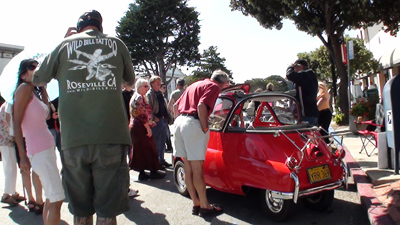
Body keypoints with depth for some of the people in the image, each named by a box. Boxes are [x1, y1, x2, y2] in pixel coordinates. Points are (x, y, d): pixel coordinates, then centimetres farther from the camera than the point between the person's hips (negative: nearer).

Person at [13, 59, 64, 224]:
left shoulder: (35, 92, 19)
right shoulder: (24, 88, -5)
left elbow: (47, 114, 9)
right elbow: (16, 123, -11)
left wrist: (43, 89, 13)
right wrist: (22, 155, -17)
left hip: (48, 148, 9)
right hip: (39, 150, -9)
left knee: (51, 199, 15)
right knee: (56, 199, -10)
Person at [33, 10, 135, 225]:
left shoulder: (65, 44, 10)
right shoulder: (116, 43, 11)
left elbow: (38, 79, 21)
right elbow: (130, 80, 25)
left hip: (73, 137, 1)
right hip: (110, 135, -1)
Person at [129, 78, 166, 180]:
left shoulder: (137, 97, 19)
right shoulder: (139, 97, -14)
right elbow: (141, 114, -21)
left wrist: (149, 122, 17)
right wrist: (148, 127, -19)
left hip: (135, 126, 10)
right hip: (141, 127, -10)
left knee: (140, 151, 10)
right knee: (148, 149, -2)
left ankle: (142, 173, 15)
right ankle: (153, 172, 5)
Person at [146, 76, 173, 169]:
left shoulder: (159, 93, 18)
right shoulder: (149, 94, -6)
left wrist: (168, 117, 14)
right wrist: (154, 118, -21)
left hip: (164, 120, 8)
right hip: (156, 121, -8)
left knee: (162, 142, 13)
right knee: (156, 143, -1)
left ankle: (161, 160, 22)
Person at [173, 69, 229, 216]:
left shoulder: (195, 85, 25)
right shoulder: (214, 86, 0)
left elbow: (176, 105, 25)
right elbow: (201, 106, -18)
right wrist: (205, 128, -11)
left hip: (179, 122, 8)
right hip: (193, 124, -8)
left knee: (188, 168, 10)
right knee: (197, 168, -3)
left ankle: (196, 204, 19)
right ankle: (204, 206, 6)